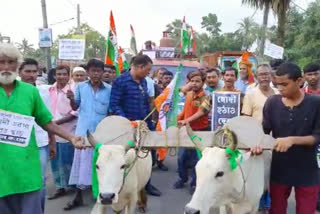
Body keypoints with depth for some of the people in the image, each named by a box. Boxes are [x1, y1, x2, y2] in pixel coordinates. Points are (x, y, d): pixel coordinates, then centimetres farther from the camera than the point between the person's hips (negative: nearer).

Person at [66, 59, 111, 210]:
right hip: (83, 130, 1)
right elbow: (75, 107, 7)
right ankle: (78, 196, 15)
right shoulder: (81, 86, 1)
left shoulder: (109, 89, -2)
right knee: (81, 160, 5)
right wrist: (71, 99, -12)